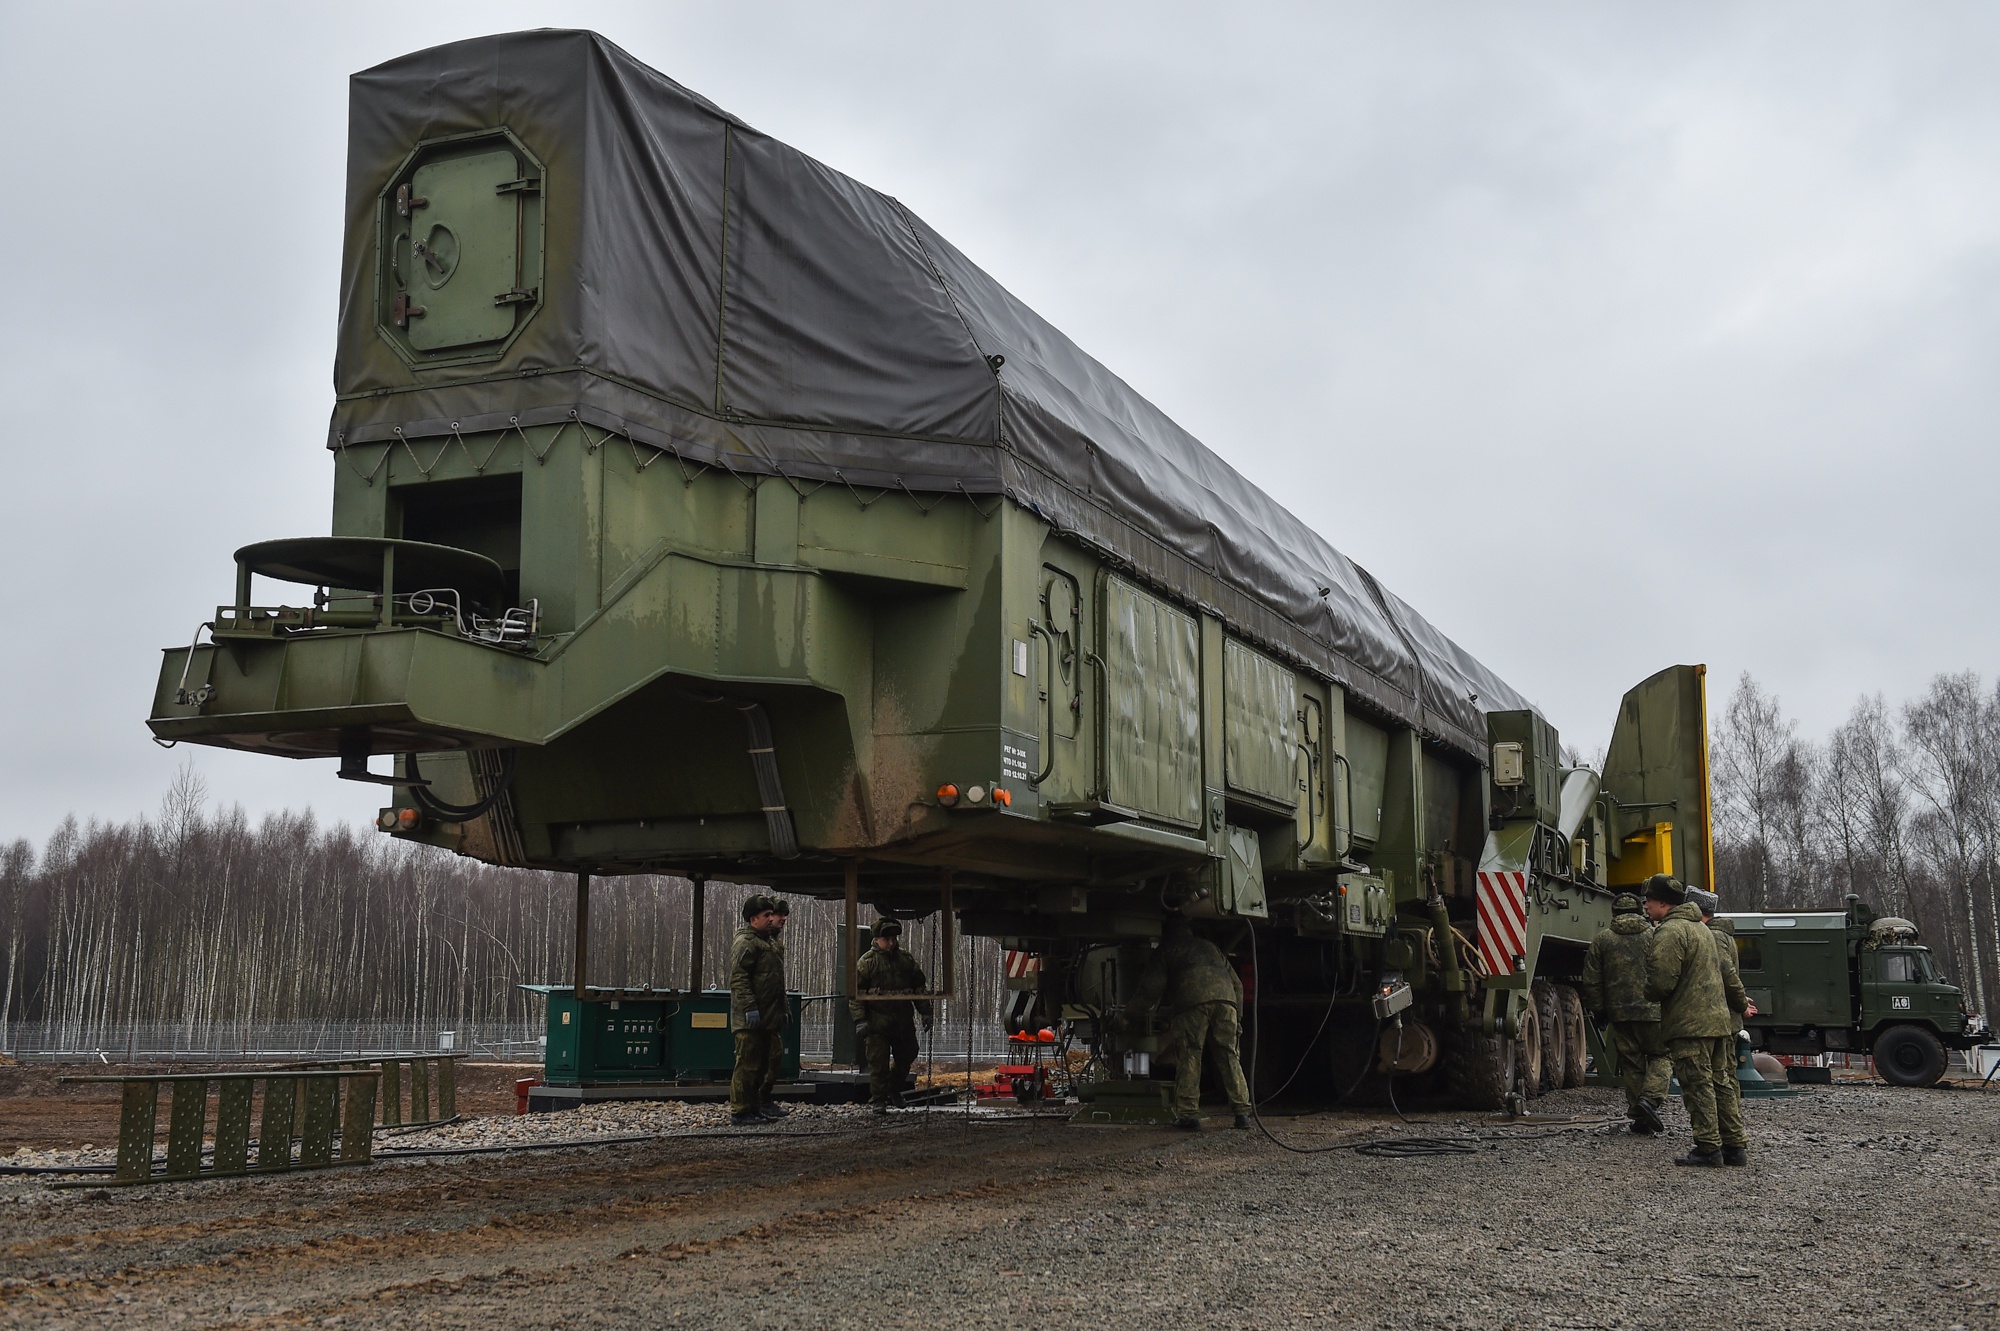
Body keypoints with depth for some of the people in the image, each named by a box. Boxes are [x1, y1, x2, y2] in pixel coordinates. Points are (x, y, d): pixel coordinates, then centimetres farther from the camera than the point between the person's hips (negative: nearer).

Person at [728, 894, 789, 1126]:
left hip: (768, 1017, 10)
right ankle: (740, 1111, -4)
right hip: (750, 1019, -10)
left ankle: (755, 1108, 21)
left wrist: (781, 1010, 26)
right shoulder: (744, 942, -11)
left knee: (764, 1064, 13)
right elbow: (738, 978, -19)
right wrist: (749, 1007, -25)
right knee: (748, 1064, -8)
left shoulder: (770, 941, 21)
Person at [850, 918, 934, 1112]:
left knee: (906, 1057, 13)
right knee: (878, 1062, -4)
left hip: (903, 1022, 4)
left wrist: (926, 1013, 11)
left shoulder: (907, 960, 10)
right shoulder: (867, 962, -3)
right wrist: (860, 1020, -13)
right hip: (877, 1021, -4)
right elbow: (856, 992, -5)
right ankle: (878, 1100, 4)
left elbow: (919, 988, 17)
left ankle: (894, 1089, 36)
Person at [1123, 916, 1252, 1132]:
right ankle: (1242, 1112, 2)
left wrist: (1130, 1016, 25)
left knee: (1188, 1058, -1)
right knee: (1229, 1057, 7)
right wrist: (1237, 1017, 33)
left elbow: (1151, 987, 15)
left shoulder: (1168, 949, 23)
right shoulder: (1211, 947, 36)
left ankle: (1188, 1115, -7)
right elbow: (1237, 984, 31)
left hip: (1192, 1002, -4)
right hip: (1225, 999, 4)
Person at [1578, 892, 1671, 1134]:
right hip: (1653, 1010, -2)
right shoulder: (1655, 936, 2)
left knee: (1631, 1064, 8)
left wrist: (1599, 1010, 13)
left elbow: (1591, 981, 4)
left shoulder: (1602, 939, 5)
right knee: (1660, 1056, 11)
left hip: (1619, 1012, 2)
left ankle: (1639, 1118, 9)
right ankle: (1651, 1098, -11)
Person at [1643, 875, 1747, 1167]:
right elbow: (1724, 972, 26)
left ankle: (1708, 1148, -3)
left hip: (1690, 1024, -10)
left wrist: (1647, 993, 0)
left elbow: (1661, 981, -18)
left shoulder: (1670, 931, -13)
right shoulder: (1700, 927, 20)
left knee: (1698, 1086, -5)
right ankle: (1735, 1146, 15)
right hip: (1719, 1019, 10)